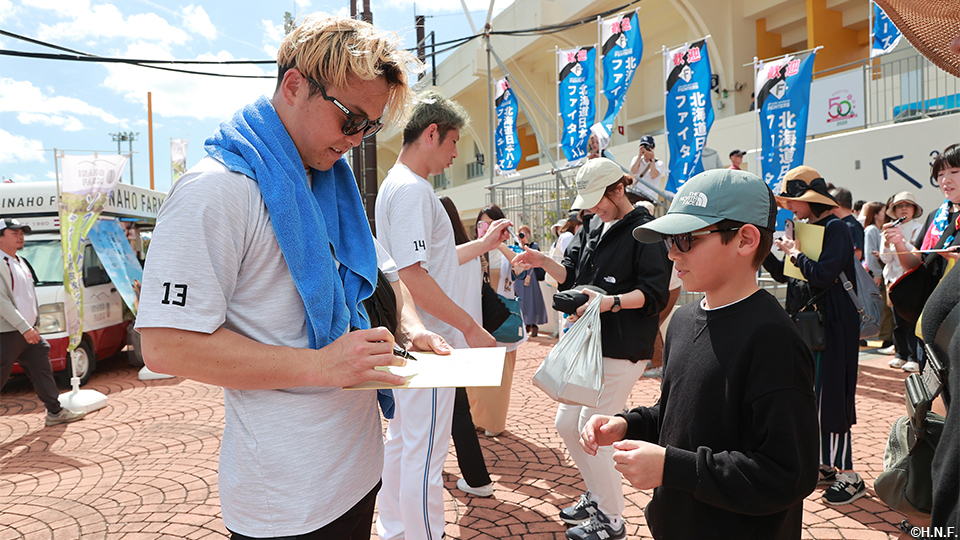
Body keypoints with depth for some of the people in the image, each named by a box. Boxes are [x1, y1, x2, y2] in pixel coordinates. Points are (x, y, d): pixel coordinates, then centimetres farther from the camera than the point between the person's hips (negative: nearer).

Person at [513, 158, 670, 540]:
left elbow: (654, 293, -15)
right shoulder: (592, 228, 14)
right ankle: (597, 496, 35)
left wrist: (611, 302, -28)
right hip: (587, 345, 8)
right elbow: (571, 274, 13)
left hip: (621, 350, -8)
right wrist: (544, 262, -6)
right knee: (567, 425, 13)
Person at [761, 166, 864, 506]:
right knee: (810, 397, 13)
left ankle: (849, 477, 6)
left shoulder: (834, 229, -13)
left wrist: (795, 253, -13)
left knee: (830, 398, -5)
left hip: (833, 327, -9)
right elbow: (783, 275, 15)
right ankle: (826, 464, 26)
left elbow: (823, 275, -26)